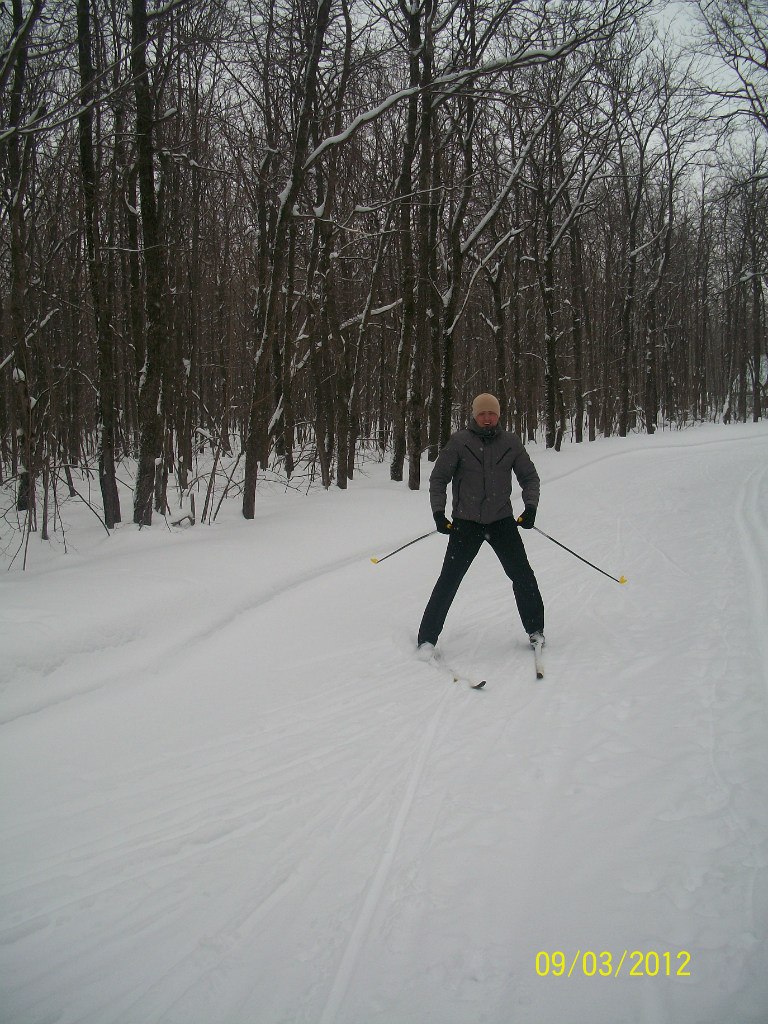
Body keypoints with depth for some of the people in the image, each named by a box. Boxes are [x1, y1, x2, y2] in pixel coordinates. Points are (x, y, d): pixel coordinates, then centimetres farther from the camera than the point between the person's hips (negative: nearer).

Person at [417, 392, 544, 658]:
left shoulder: (511, 442, 1)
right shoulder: (459, 442, -6)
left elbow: (529, 477, 10)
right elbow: (438, 478, 0)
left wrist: (531, 506, -5)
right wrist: (438, 512, -9)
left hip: (502, 520, 2)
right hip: (466, 522, -2)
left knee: (522, 575, 0)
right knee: (449, 580, -3)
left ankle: (535, 630, 20)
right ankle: (427, 638, 7)